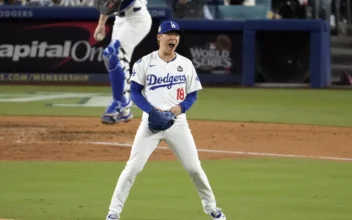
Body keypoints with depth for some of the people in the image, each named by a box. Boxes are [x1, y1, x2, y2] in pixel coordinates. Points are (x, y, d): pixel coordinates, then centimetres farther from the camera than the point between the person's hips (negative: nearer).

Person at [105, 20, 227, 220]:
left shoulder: (186, 64, 5)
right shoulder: (145, 63, -3)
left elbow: (193, 95, 8)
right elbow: (135, 92, -2)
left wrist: (180, 107, -12)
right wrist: (152, 110, -16)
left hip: (178, 122, 2)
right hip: (151, 121, -2)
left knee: (194, 168, 4)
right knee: (133, 167, -8)